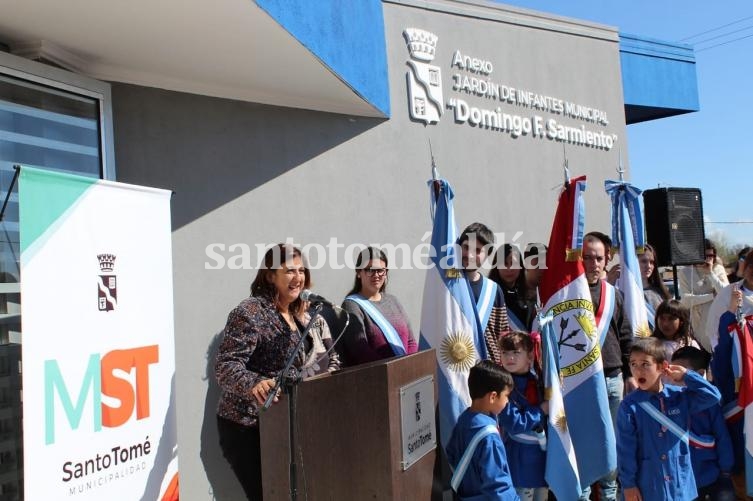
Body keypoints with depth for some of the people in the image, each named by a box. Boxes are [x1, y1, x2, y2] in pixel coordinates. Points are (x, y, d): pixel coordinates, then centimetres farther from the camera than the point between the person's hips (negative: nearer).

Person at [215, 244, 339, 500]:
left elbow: (330, 359, 14)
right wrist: (254, 384, -41)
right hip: (248, 428, -6)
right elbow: (226, 366, -22)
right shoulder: (249, 313, -14)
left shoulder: (307, 314, 8)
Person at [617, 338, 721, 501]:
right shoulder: (630, 405, -10)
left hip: (680, 482, 3)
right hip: (646, 484, -3)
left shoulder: (679, 396, -1)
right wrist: (628, 483, -9)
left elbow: (713, 396, -6)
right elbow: (626, 448, -9)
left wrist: (686, 376, -8)